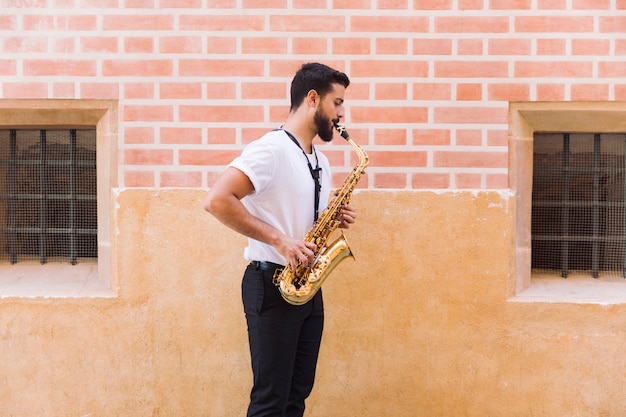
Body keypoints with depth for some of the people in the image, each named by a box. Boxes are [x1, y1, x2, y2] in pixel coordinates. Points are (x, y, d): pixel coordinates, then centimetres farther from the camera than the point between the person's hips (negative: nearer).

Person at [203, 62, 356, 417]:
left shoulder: (321, 162, 15)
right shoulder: (270, 149, -14)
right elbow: (217, 200, -24)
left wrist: (335, 219, 3)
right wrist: (278, 239, -23)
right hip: (273, 284, -9)